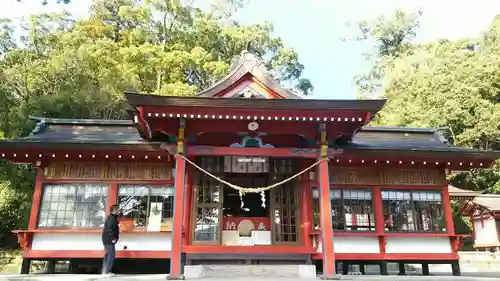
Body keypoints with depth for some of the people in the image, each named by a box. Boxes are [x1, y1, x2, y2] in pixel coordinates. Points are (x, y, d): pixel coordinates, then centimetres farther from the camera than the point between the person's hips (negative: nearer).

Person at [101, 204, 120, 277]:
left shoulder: (111, 218, 15)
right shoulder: (112, 218, -18)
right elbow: (110, 229, -25)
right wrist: (113, 238, -23)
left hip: (107, 240, 11)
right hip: (109, 240, -11)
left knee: (108, 255, 16)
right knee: (111, 256, -7)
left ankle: (105, 270, 23)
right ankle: (106, 272, -2)